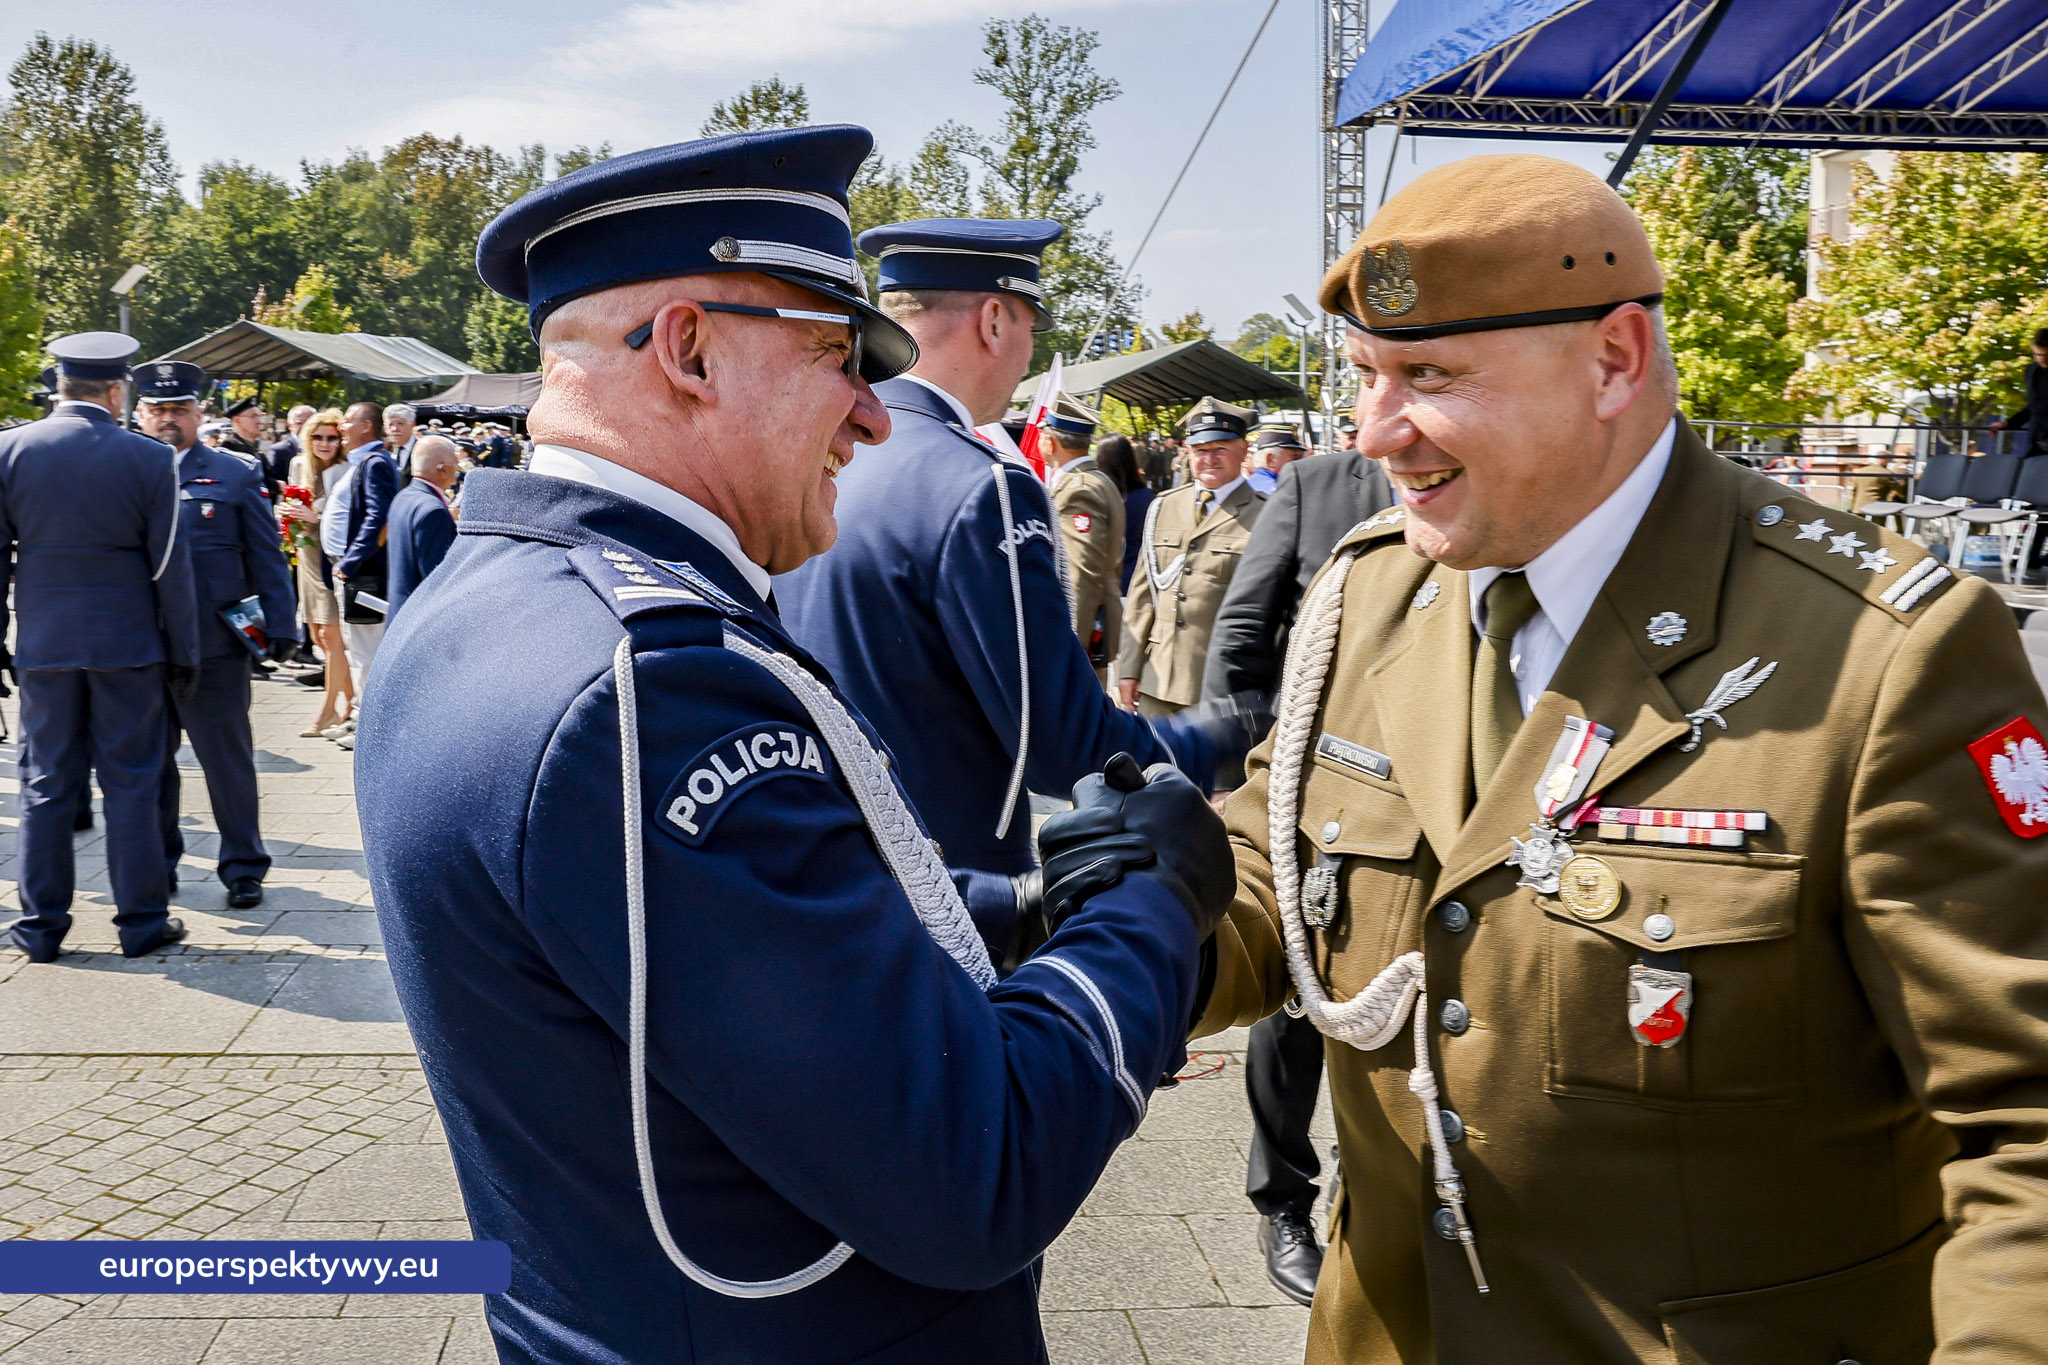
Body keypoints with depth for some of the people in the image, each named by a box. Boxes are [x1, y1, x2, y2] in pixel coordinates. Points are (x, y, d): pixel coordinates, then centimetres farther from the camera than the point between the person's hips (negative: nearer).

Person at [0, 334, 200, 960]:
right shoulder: (150, 458, -7)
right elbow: (170, 566, -4)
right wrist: (184, 650, 4)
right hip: (128, 646, -2)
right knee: (131, 784, 6)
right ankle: (141, 920, 12)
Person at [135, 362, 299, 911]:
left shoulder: (234, 475, 4)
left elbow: (267, 558, 4)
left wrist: (281, 629, -2)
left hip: (214, 645, -2)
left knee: (228, 761, 4)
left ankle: (242, 867, 15)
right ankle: (157, 863, 26)